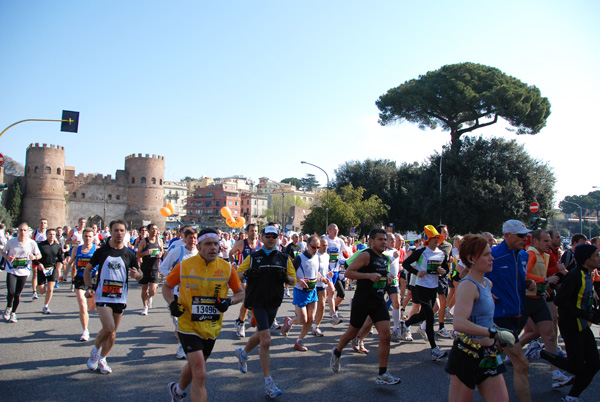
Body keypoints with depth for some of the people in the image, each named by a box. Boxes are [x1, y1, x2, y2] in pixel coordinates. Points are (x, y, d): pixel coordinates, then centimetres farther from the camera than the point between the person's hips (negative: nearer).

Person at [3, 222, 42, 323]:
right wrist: (7, 258, -13)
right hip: (11, 270, -1)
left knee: (17, 294, 6)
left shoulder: (32, 243, -6)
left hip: (24, 272, 1)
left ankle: (13, 313, 27)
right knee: (11, 292, -14)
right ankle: (8, 307, 17)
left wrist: (34, 257, -18)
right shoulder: (11, 241, -7)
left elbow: (39, 255, 5)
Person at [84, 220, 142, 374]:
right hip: (103, 296, -3)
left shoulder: (129, 254, 4)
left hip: (120, 298, 3)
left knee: (113, 332, 9)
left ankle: (102, 359, 28)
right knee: (108, 328, -17)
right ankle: (95, 350, 11)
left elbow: (140, 275, 10)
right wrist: (88, 287, -4)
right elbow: (88, 269, 9)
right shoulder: (101, 251, 0)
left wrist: (137, 274, -14)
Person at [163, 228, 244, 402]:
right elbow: (167, 286, 6)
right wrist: (171, 303, -12)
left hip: (212, 328, 4)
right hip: (188, 326, -4)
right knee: (200, 374, -14)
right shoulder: (184, 265, -8)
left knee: (194, 366, 23)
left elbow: (240, 292, 7)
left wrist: (229, 301, -14)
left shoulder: (226, 268, -4)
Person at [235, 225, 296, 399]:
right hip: (258, 302, -4)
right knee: (266, 341, -11)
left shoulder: (284, 258, 8)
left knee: (260, 335, 21)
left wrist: (285, 276, -14)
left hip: (274, 303, 4)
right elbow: (237, 274, 4)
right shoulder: (253, 257, 2)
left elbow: (293, 281, 8)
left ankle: (243, 353, 51)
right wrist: (247, 273, -17)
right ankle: (268, 383, -3)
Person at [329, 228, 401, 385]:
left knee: (386, 335, -6)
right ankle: (336, 353, 41)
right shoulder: (365, 255, -13)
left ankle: (382, 374, 3)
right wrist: (368, 275, -26)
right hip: (362, 301, -6)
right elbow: (348, 272, -18)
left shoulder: (385, 259, 11)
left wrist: (388, 277, 7)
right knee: (352, 333, 11)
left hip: (379, 302, 6)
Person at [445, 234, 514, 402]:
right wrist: (495, 333, -30)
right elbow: (459, 324, -33)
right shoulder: (468, 285, -18)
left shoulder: (487, 283, 10)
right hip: (467, 355, -8)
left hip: (487, 355, 8)